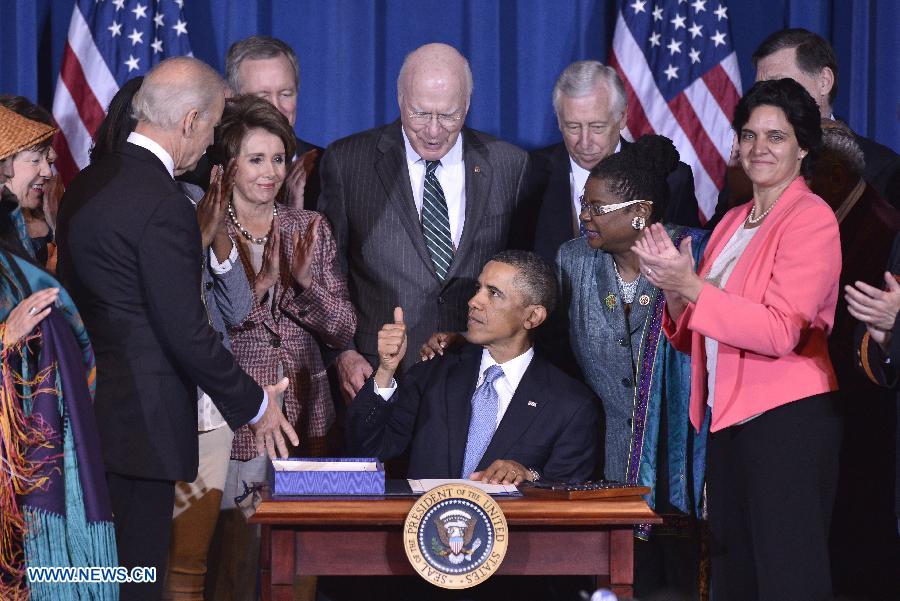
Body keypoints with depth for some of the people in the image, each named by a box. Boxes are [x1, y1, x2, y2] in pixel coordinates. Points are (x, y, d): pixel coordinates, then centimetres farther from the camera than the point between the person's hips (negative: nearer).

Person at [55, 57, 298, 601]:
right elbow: (187, 333, -19)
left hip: (87, 408, 10)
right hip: (138, 423, -10)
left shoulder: (88, 183, 9)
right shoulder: (163, 205, -20)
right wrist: (254, 405, -6)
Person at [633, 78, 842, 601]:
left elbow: (781, 332, -21)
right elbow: (693, 337, 17)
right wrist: (675, 289, -4)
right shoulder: (734, 222, 15)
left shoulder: (812, 218, -9)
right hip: (729, 420, 8)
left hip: (788, 422, -8)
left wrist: (691, 285, -22)